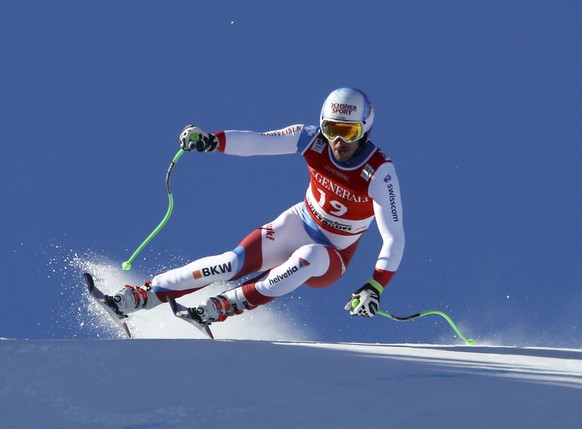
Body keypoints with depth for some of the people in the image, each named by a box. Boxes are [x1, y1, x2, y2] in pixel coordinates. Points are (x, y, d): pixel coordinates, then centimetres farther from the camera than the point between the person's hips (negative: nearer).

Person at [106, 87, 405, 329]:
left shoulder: (379, 173, -25)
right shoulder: (314, 140, -14)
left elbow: (394, 238, -28)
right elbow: (258, 142, -19)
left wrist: (375, 286, -41)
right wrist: (211, 140, -38)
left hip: (331, 258, -3)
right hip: (299, 225, 3)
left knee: (308, 257, -38)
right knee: (235, 262, -20)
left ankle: (223, 306, -35)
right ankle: (138, 296, -18)